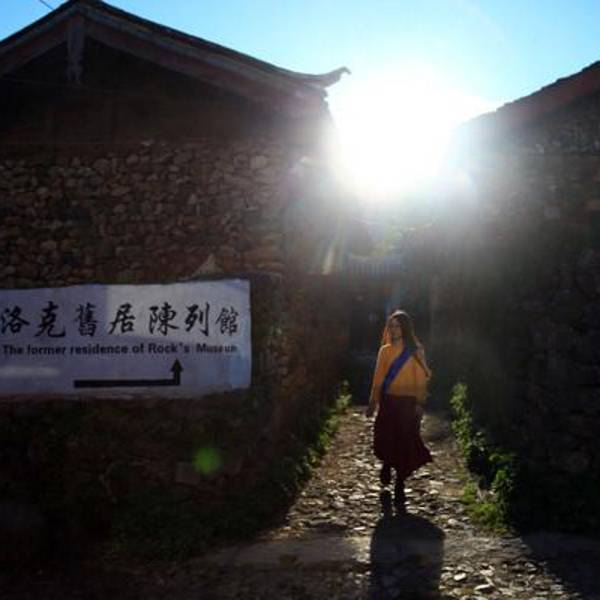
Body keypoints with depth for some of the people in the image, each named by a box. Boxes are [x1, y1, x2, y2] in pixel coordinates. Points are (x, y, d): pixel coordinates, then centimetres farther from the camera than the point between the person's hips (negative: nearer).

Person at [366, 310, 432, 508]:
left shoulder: (415, 351, -1)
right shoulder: (385, 350, 7)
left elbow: (421, 378, -3)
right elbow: (378, 378, 9)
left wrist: (420, 403, -11)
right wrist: (373, 402, 7)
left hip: (408, 403, -2)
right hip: (388, 402, 2)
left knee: (405, 443, 0)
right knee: (384, 439, -2)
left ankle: (399, 485, 14)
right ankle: (386, 465, 32)